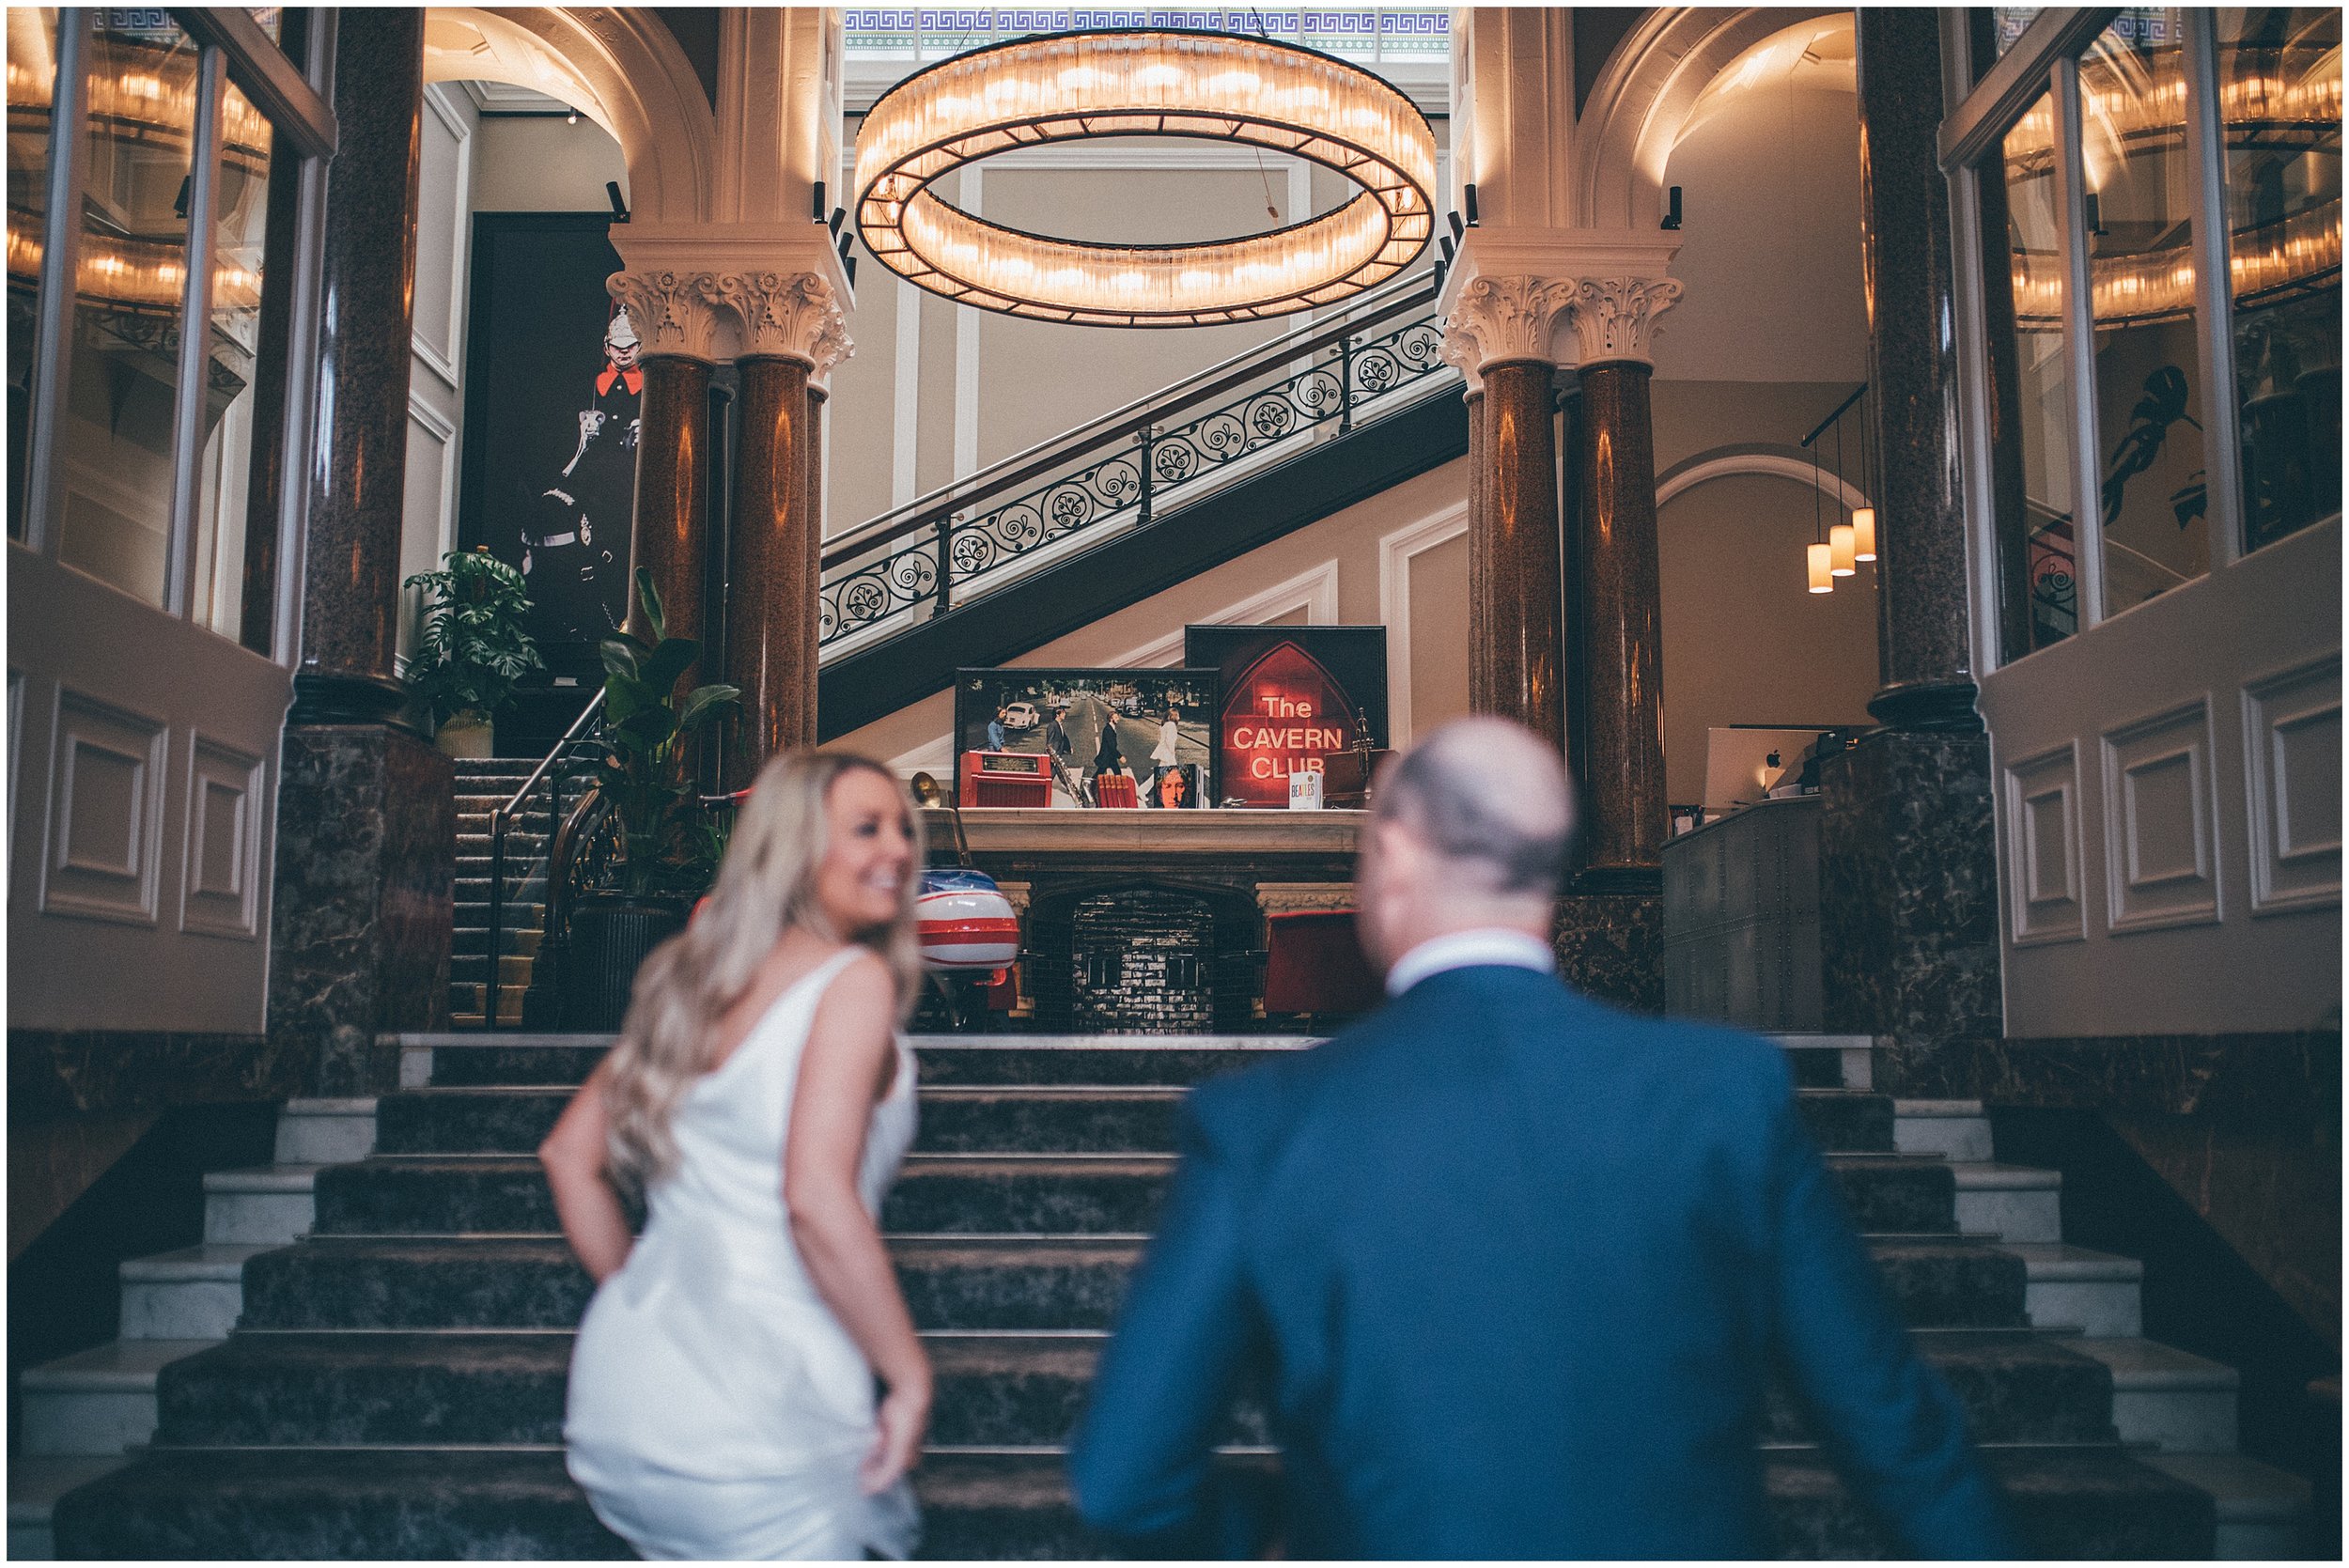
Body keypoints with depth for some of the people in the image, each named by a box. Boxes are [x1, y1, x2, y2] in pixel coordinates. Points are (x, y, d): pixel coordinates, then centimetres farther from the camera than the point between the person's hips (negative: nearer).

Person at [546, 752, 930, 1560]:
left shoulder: (695, 978, 13)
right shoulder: (853, 979, -9)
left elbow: (569, 1154, 17)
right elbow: (817, 1198, -21)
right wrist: (910, 1378, -13)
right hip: (752, 1417, -8)